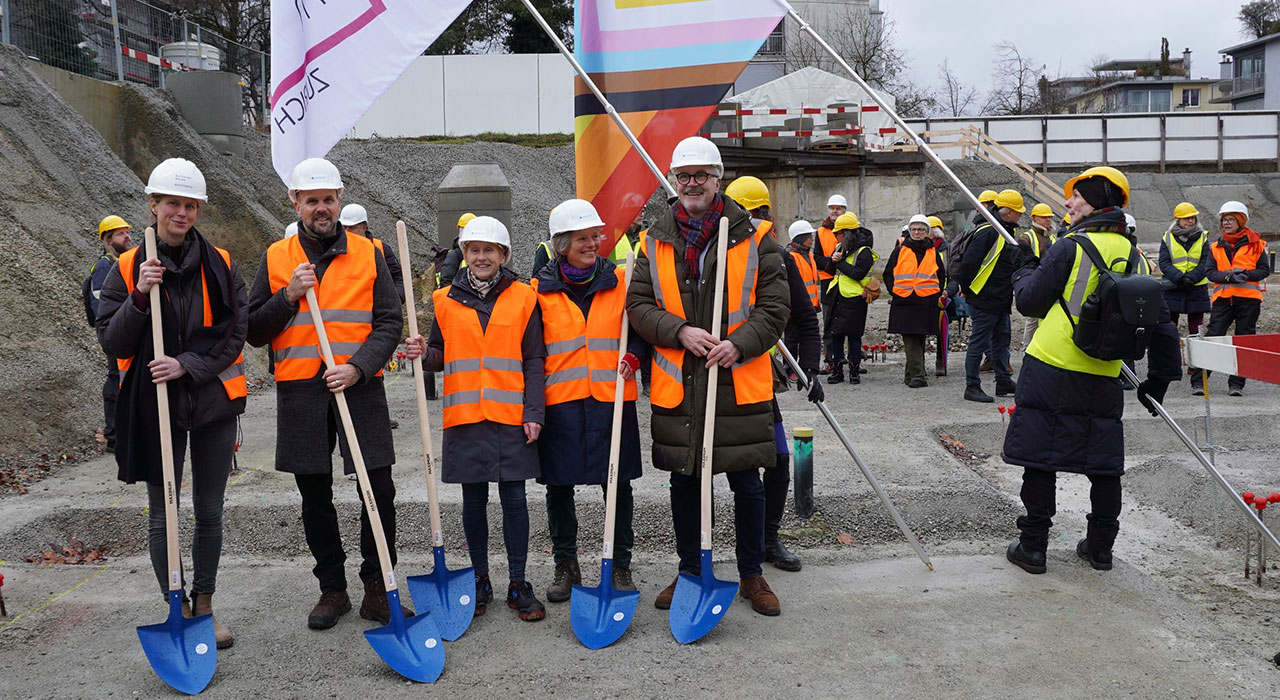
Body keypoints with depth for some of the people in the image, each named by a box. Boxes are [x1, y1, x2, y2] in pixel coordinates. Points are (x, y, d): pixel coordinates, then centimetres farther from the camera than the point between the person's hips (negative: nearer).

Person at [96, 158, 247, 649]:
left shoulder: (220, 266, 1)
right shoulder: (128, 269, 0)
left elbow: (233, 333, -3)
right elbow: (111, 342, -4)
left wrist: (187, 364, -16)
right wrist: (139, 297, -18)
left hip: (212, 401, 1)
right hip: (154, 405, -1)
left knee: (209, 511, 9)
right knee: (161, 515, 5)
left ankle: (204, 607, 24)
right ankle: (178, 611, 19)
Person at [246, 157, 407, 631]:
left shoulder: (368, 254, 6)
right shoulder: (275, 258, 8)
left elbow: (389, 322, 1)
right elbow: (254, 332, 7)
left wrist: (358, 367, -13)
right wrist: (289, 296, -9)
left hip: (360, 387, -1)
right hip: (300, 393, 2)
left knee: (379, 490, -4)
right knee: (315, 497, 10)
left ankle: (377, 589, 13)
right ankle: (332, 589, 24)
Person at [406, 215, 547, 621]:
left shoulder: (523, 298, 3)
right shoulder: (446, 300, 7)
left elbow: (534, 361, 2)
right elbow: (442, 356, 14)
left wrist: (534, 413, -5)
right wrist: (424, 354, -10)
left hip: (511, 416, -1)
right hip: (464, 416, 2)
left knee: (514, 499, 2)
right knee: (474, 500, 10)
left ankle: (518, 584, 15)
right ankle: (480, 581, 24)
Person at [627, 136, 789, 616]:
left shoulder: (754, 239, 1)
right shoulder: (655, 243, 6)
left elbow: (775, 306, -2)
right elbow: (638, 305, 2)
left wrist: (739, 344, -18)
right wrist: (679, 332, -15)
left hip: (740, 383, -2)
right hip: (676, 383, 2)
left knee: (747, 485, 7)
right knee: (683, 483, 13)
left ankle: (752, 575, 26)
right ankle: (689, 572, 31)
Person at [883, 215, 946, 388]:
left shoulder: (932, 252, 11)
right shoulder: (900, 250, 7)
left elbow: (942, 275, 21)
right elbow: (888, 273, 11)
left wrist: (938, 293, 9)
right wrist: (893, 291, 1)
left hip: (927, 301, 2)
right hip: (904, 302, -2)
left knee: (919, 339, 8)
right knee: (910, 340, -9)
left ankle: (911, 374, 20)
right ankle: (917, 376, -12)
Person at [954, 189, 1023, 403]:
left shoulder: (1005, 231, 13)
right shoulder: (987, 232, -20)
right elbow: (968, 262, -23)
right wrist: (967, 289, -13)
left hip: (1000, 300, 10)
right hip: (984, 299, -10)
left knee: (1001, 339, 16)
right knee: (979, 343, -3)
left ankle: (1004, 383, 25)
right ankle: (972, 387, 4)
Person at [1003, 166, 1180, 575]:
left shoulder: (1071, 248, -8)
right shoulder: (1135, 257, 10)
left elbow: (1029, 302, -3)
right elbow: (1161, 323, 12)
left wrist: (1025, 270, 17)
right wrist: (1159, 379, 20)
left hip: (1050, 371, -5)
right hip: (1104, 380, 6)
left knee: (1039, 458, 2)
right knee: (1103, 465, 14)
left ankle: (1032, 548, 7)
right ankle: (1100, 548, 23)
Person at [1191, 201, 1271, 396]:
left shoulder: (1255, 244, 5)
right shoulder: (1216, 247, 12)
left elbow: (1265, 270, 3)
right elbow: (1211, 273, 4)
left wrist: (1247, 275, -15)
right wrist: (1228, 276, -15)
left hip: (1248, 299, -1)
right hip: (1223, 298, 1)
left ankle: (1236, 384, 9)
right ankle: (1198, 381, -4)